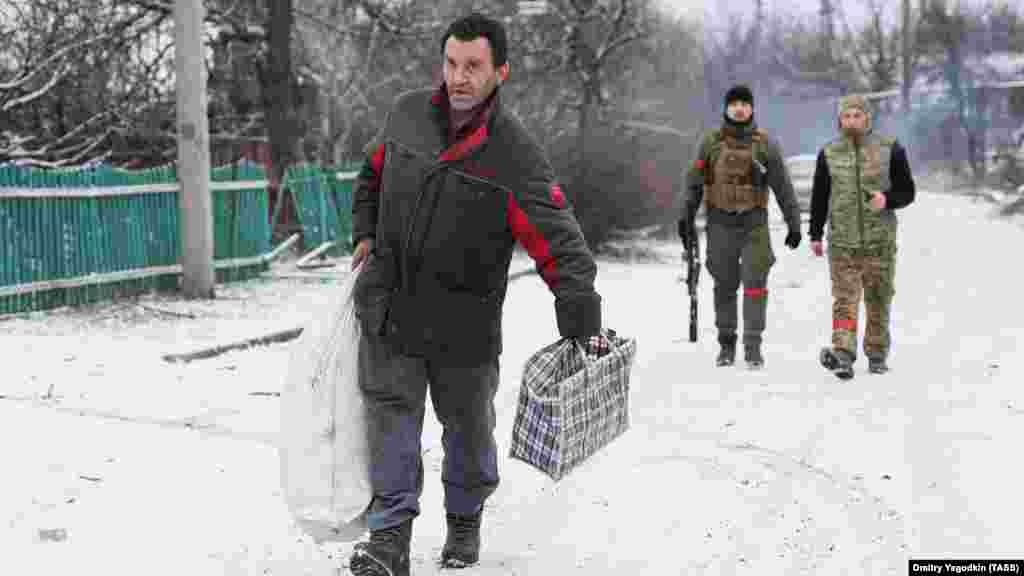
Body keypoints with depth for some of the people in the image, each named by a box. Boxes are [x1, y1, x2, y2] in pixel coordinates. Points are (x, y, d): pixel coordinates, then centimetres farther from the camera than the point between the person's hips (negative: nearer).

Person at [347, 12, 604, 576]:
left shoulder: (515, 155, -15)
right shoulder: (407, 113, -2)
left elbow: (561, 246, -18)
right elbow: (373, 175, 20)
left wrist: (583, 323, -27)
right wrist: (365, 233, 11)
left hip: (464, 323, -2)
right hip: (388, 307, 2)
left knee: (467, 424, 15)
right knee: (391, 413, -4)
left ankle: (465, 521, 37)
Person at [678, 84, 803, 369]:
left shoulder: (765, 144, 1)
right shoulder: (710, 142, 3)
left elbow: (783, 187, 4)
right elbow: (694, 183, 7)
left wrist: (794, 223, 2)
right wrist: (686, 218, 2)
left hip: (754, 222, -1)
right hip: (720, 222, 1)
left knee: (755, 283, -8)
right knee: (725, 286, 8)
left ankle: (753, 346, -3)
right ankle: (726, 344, 19)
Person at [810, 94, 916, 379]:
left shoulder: (890, 150, 3)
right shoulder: (828, 154, 7)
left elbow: (907, 191, 6)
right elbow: (819, 197, 14)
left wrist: (887, 199, -15)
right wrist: (815, 234, 12)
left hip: (880, 241, 0)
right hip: (842, 241, 0)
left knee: (879, 300, 8)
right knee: (845, 299, -11)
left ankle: (877, 354, 21)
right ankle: (843, 354, -20)